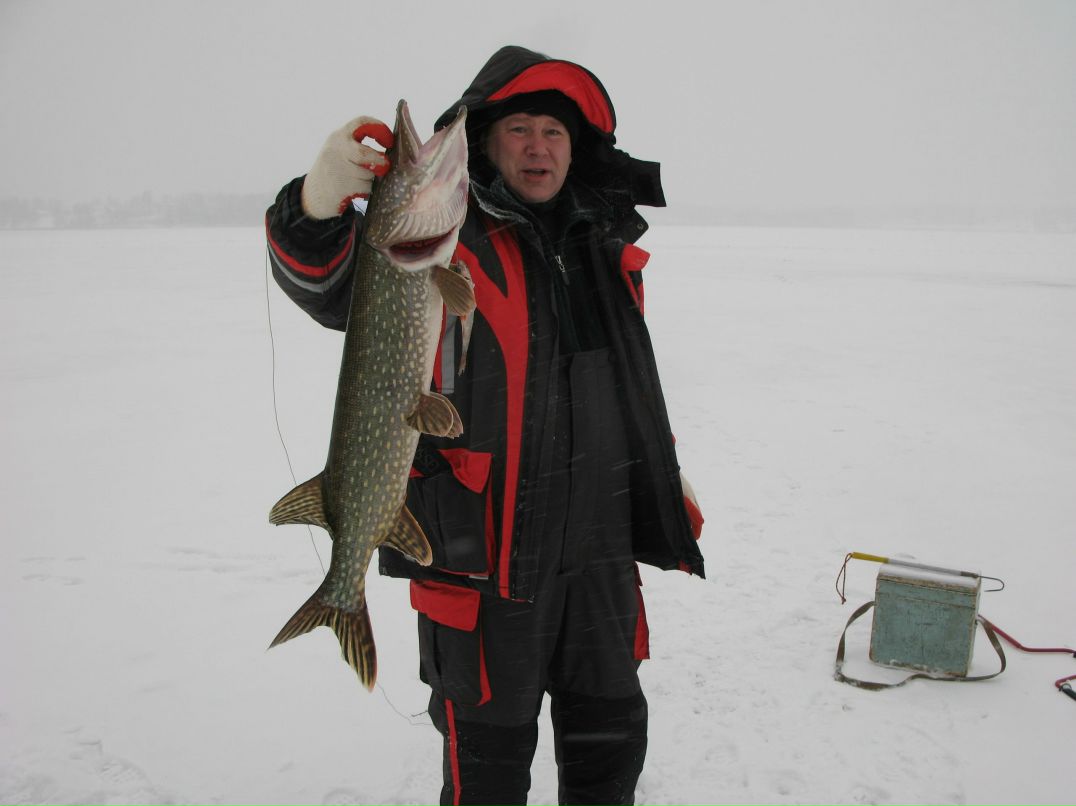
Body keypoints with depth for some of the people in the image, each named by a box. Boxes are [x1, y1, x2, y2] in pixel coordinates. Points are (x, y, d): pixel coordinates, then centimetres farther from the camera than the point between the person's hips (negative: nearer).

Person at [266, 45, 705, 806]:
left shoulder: (606, 249, 12)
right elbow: (330, 284, -21)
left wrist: (670, 481, 23)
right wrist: (319, 202, -41)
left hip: (600, 552, 6)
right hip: (483, 554, -5)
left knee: (612, 734, 21)